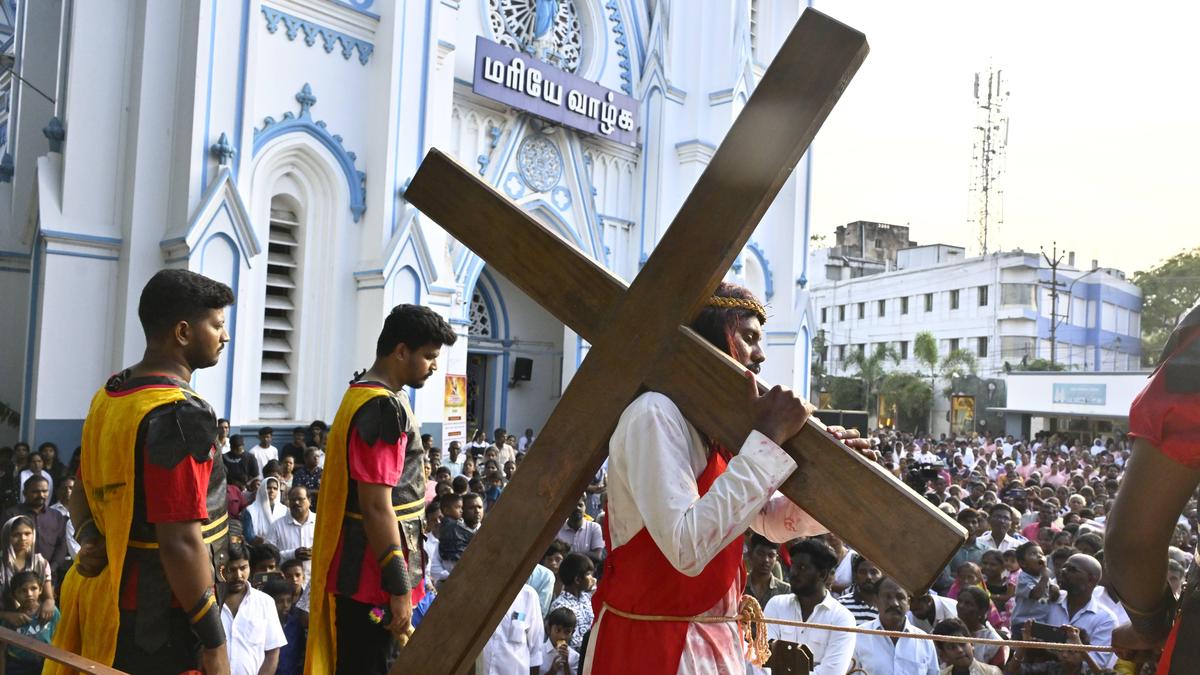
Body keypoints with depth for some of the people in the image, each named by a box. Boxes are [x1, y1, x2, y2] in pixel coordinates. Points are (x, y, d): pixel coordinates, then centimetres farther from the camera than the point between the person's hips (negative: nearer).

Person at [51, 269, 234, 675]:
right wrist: (214, 642, -18)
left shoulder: (109, 396, 7)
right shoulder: (180, 415, -23)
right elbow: (181, 542, -25)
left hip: (106, 601, 9)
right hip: (160, 625, -9)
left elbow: (84, 492, 17)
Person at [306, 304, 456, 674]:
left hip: (361, 568, 10)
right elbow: (376, 506, -24)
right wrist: (398, 587, -20)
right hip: (372, 576, -10)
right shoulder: (384, 408, -20)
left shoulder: (363, 395, 13)